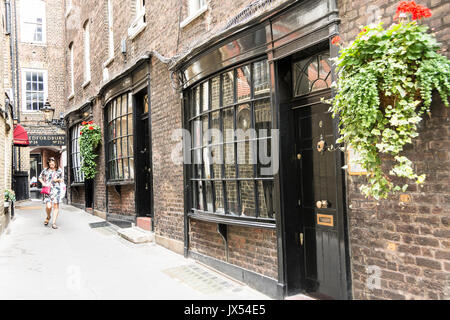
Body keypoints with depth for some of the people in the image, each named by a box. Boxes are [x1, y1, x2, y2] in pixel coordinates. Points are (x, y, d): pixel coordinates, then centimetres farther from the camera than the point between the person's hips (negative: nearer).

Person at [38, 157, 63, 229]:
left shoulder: (59, 171, 11)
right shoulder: (45, 170, 10)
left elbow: (62, 179, 18)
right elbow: (40, 178, 19)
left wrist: (58, 180, -3)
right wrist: (43, 182, 1)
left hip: (56, 189, 1)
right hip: (47, 190, -1)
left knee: (56, 206, -4)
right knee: (48, 206, -14)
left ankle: (54, 223, 4)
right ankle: (48, 217, 19)